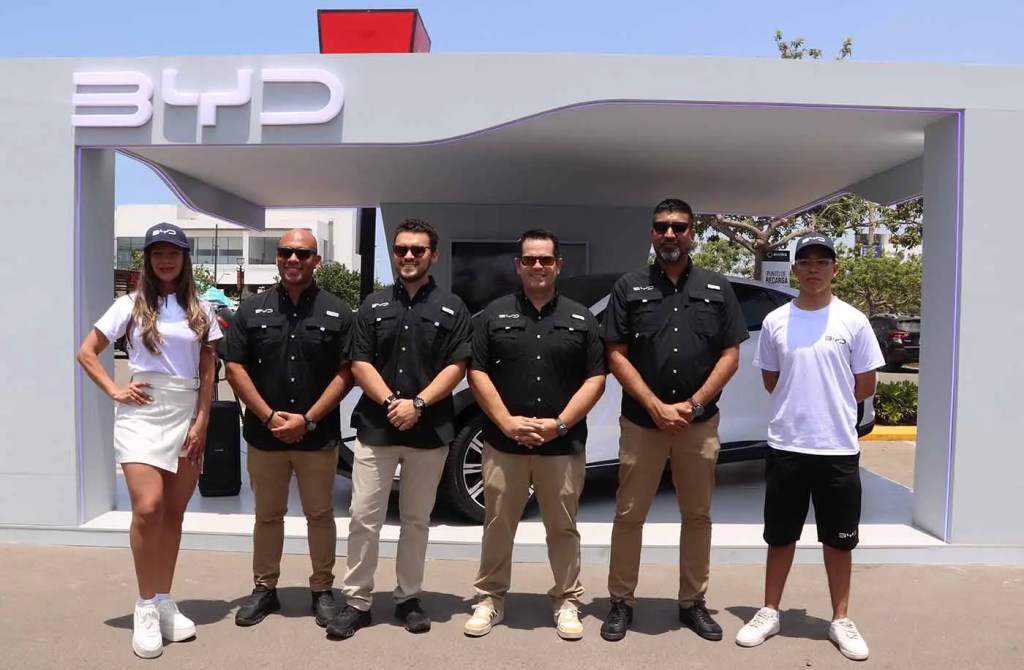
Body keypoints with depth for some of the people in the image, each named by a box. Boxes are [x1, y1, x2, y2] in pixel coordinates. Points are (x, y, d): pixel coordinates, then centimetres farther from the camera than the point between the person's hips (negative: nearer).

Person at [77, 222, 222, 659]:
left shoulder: (200, 310, 7)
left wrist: (202, 422, -3)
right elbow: (86, 352, 6)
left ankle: (164, 604, 20)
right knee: (148, 508, -15)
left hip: (187, 415, 2)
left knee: (173, 514, 7)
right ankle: (146, 608, 0)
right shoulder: (131, 305, 3)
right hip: (142, 414, -2)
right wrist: (114, 391, -5)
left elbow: (208, 373, 5)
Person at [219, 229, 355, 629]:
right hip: (264, 434, 2)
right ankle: (264, 589, 27)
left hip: (318, 436, -1)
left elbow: (345, 372, -3)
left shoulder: (336, 312, 1)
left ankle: (322, 590, 22)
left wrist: (307, 419, -12)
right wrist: (269, 417, -9)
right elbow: (234, 368, 1)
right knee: (267, 514, 13)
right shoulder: (252, 309, 5)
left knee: (320, 515, 8)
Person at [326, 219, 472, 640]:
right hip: (375, 427, 1)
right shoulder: (373, 306, 9)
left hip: (429, 431, -1)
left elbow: (456, 367, -3)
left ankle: (409, 599, 24)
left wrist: (417, 404, -15)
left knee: (416, 521, 10)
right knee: (364, 518, 2)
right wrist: (390, 402, -13)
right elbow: (360, 363, 2)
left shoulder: (452, 309, 4)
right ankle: (356, 602, 14)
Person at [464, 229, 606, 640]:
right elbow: (477, 373, 1)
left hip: (563, 445, 0)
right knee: (498, 525, 8)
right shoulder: (494, 314, 5)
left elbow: (596, 379, 2)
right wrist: (506, 422, -10)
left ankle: (567, 601, 24)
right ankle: (490, 598, 23)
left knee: (563, 527, 9)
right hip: (503, 443, 0)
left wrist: (559, 424, -9)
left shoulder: (580, 318, 6)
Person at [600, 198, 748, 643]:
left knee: (698, 515, 11)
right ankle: (621, 602, 19)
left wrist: (694, 404, -9)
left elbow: (731, 355, 3)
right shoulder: (629, 287, 3)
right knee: (629, 515, 5)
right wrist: (656, 407, -12)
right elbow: (616, 356, -2)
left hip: (700, 423, 2)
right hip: (641, 422, -1)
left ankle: (693, 602, 26)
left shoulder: (717, 288, 6)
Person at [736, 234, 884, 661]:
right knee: (780, 535, 12)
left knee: (838, 539, 11)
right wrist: (800, 404, 3)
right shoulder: (775, 321, 2)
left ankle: (841, 620, 26)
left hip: (838, 448, -1)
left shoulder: (853, 322, -2)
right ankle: (769, 613, 26)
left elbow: (865, 387, 2)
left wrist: (829, 403, 5)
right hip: (786, 446, 1)